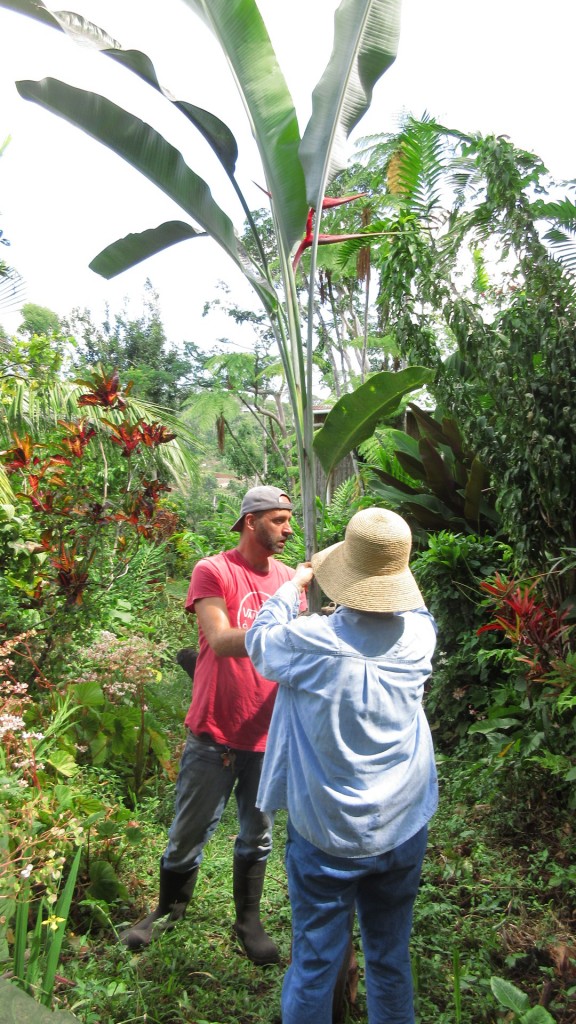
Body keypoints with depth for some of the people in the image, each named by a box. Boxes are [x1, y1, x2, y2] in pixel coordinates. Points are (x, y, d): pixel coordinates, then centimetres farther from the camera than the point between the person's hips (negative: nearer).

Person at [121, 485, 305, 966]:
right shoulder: (213, 572, -11)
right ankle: (170, 908, 39)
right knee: (190, 832, 12)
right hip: (215, 733, -4)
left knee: (257, 836, 17)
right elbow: (221, 641, -23)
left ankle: (249, 921, 37)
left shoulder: (289, 578, 4)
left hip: (268, 735, 4)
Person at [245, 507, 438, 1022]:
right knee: (392, 961, 22)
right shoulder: (420, 633, -13)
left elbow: (259, 640, 1)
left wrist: (295, 583, 13)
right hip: (403, 831, 3)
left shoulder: (310, 640, -21)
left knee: (315, 965, 14)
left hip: (325, 834, -3)